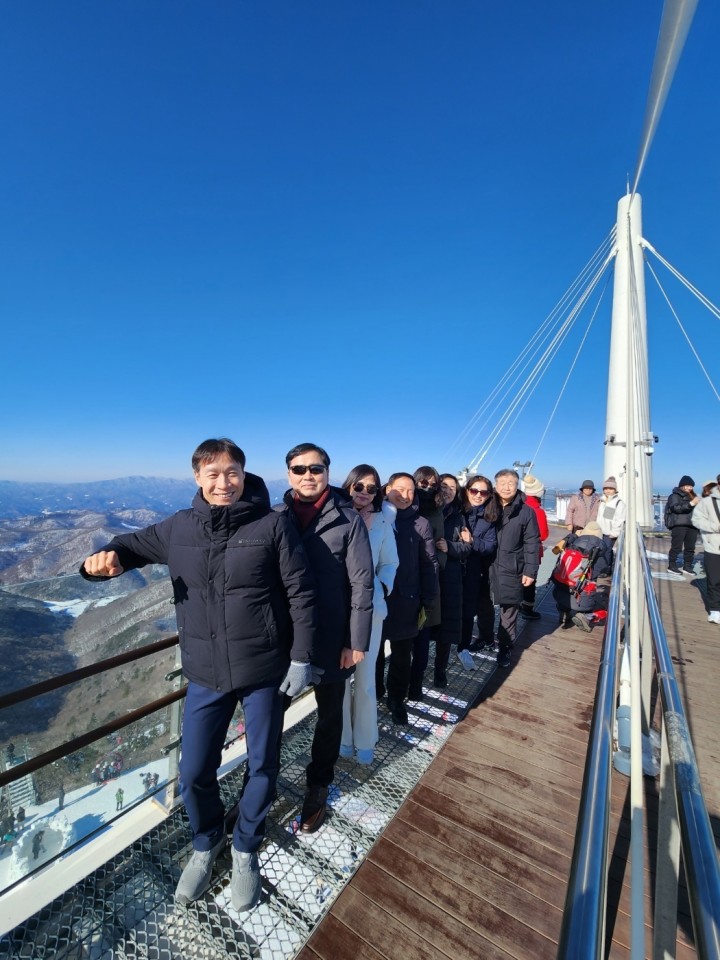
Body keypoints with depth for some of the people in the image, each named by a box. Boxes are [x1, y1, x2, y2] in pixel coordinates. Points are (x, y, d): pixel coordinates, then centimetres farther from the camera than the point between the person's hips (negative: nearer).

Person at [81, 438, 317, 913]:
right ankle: (207, 843, 50)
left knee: (262, 765, 16)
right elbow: (133, 544, 13)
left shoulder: (272, 525, -14)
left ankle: (246, 849, 47)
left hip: (265, 669, -2)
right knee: (195, 772, 16)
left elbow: (301, 593, -11)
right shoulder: (178, 528, -4)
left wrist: (302, 657, -10)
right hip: (206, 674, 3)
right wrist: (105, 558, -11)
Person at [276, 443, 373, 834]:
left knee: (329, 715, 19)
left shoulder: (347, 519, -11)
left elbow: (362, 584, -10)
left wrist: (357, 642, -10)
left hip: (331, 640, -1)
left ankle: (317, 787, 44)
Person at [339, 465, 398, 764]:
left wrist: (382, 588, -8)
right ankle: (343, 737, 32)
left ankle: (364, 740, 32)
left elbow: (389, 563, 6)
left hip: (370, 607, 1)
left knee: (365, 677, 11)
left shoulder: (382, 522, 1)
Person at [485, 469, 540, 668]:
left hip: (511, 570, -2)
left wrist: (530, 571, -7)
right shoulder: (488, 508, 4)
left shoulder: (526, 511, -1)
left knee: (509, 612, 7)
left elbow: (532, 544, -3)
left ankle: (505, 648, 23)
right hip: (488, 567, 2)